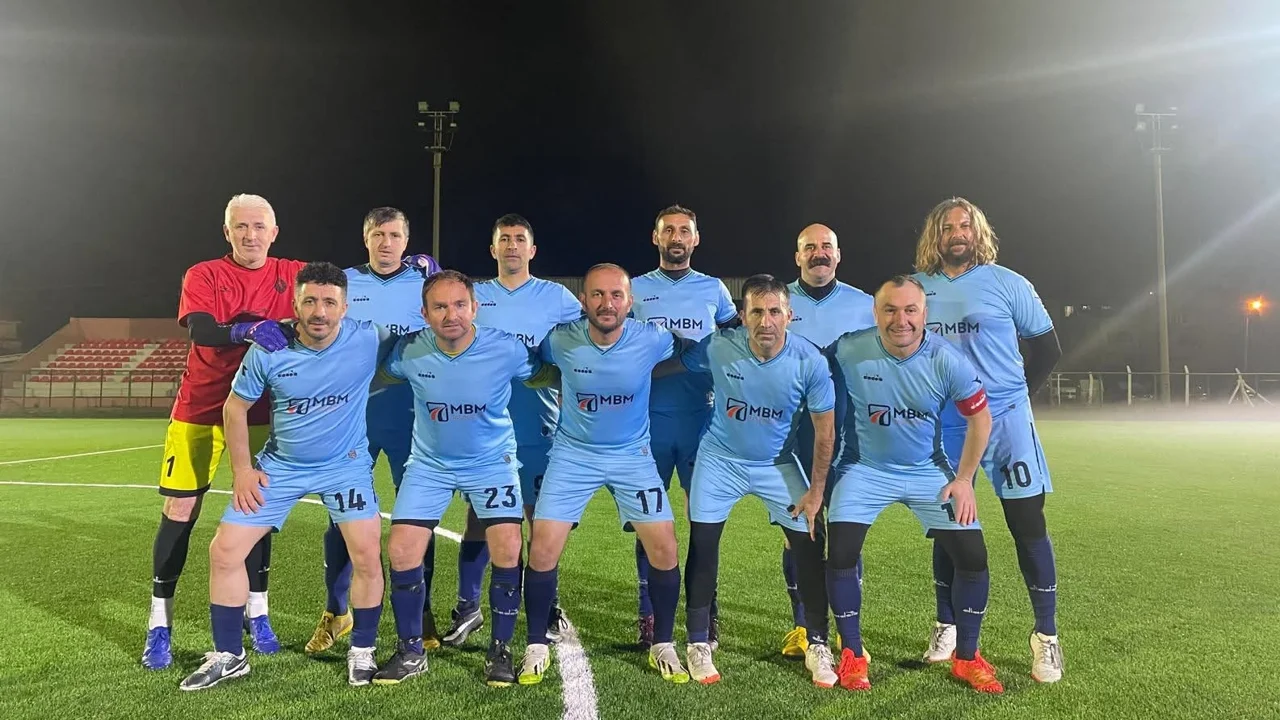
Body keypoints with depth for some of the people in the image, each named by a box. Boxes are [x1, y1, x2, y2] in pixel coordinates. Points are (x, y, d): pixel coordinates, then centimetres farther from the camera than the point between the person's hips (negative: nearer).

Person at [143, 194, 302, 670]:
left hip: (260, 412, 2)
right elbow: (201, 332, -22)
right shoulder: (203, 276, -6)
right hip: (198, 410, -1)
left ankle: (257, 612, 21)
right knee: (179, 511, -1)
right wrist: (246, 330, -42)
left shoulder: (291, 275, 1)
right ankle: (160, 624, 12)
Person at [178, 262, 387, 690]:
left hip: (346, 465, -2)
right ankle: (228, 656, 20)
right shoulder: (268, 350, -14)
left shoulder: (368, 341, -20)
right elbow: (235, 407, 0)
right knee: (224, 552, 1)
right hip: (280, 466, 2)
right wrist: (242, 469, -2)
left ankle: (362, 651, 14)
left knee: (367, 557, -11)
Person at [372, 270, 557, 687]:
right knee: (401, 551, -6)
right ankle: (411, 652, 15)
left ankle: (501, 650, 8)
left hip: (492, 461, -1)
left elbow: (544, 374, -1)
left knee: (508, 550, -14)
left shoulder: (506, 349, -22)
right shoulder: (409, 352, -17)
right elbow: (381, 375, 5)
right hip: (430, 464, 2)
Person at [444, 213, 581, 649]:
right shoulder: (474, 296, 9)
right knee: (479, 520, 5)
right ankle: (467, 607, 19)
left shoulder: (557, 298, 4)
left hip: (539, 431, -1)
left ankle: (546, 608, 20)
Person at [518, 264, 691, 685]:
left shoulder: (652, 340, -17)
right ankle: (537, 646, 16)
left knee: (665, 551, -3)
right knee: (542, 551, -6)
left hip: (633, 456, 1)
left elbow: (689, 350, 5)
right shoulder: (561, 341, -17)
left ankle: (662, 644, 19)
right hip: (573, 454, 0)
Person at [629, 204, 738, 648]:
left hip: (701, 418, 0)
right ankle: (649, 615, 15)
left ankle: (705, 613, 15)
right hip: (649, 418, 0)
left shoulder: (714, 290, 9)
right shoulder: (635, 289, 9)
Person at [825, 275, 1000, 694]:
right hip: (867, 470, -1)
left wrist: (964, 478, -5)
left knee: (973, 557, -3)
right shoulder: (848, 352, -21)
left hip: (929, 472, 1)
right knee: (840, 556, -11)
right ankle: (852, 655, 10)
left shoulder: (947, 361, -18)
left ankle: (966, 658, 19)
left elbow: (980, 418, -3)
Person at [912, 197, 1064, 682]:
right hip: (945, 425, 3)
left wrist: (1019, 394, 2)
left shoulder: (1006, 283, -1)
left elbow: (1047, 347, 6)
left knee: (1028, 524, -3)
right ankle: (947, 625, 25)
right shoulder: (917, 288, 6)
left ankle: (1046, 635, 10)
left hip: (1005, 419, -2)